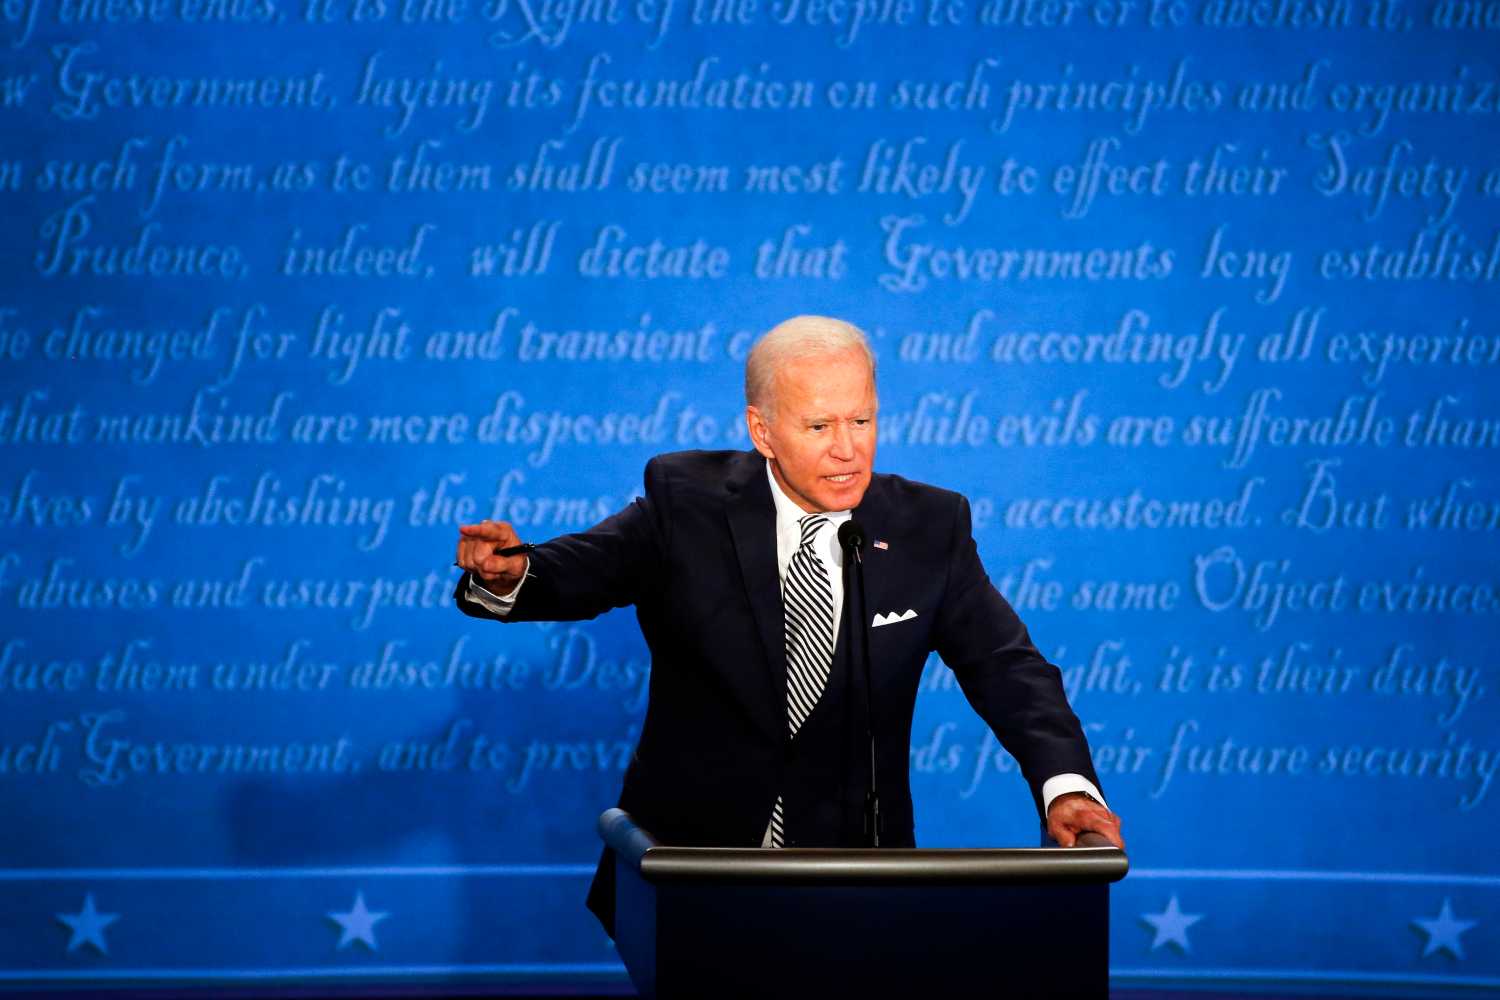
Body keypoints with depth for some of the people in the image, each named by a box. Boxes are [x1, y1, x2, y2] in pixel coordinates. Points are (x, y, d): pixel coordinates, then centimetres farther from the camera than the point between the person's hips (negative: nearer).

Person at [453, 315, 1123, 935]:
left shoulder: (929, 527, 2)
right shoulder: (686, 500, 0)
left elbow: (1007, 669, -3)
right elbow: (578, 573, -8)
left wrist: (1065, 783, -21)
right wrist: (508, 575, -32)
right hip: (689, 849, -1)